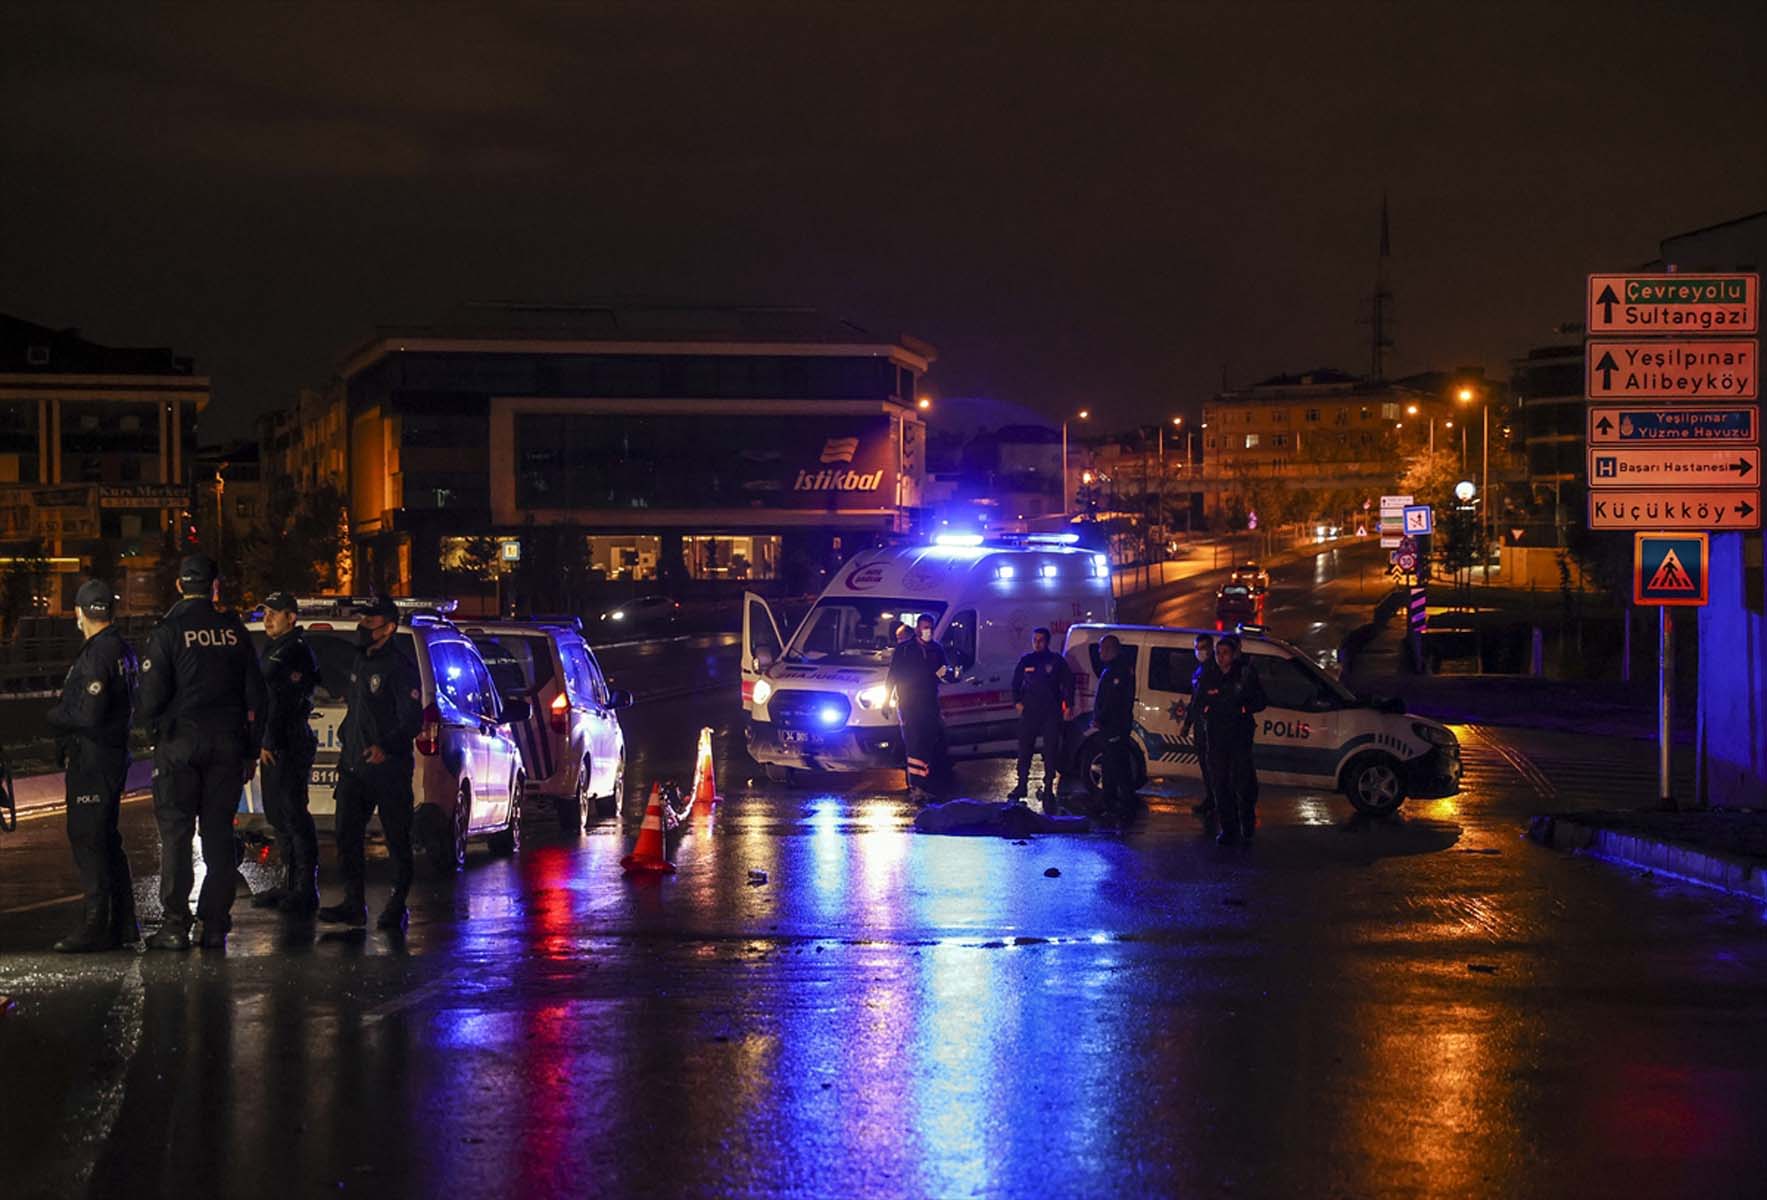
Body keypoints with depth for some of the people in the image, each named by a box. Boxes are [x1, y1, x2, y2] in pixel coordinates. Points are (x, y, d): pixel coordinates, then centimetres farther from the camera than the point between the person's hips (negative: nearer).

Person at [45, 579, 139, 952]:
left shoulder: (97, 655, -19)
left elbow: (89, 716, -23)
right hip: (114, 751, 10)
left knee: (88, 841, -6)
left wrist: (55, 716, -4)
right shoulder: (122, 650, 12)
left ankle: (96, 927, -5)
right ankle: (123, 925, 21)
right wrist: (65, 715, 16)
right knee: (107, 841, 16)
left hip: (91, 758, -10)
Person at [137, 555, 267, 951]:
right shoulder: (234, 630, 5)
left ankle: (175, 925, -3)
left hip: (180, 744, -3)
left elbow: (152, 695, -11)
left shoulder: (168, 632, -8)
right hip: (227, 744, 4)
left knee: (175, 834, 1)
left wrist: (154, 730, 8)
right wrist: (250, 750, 13)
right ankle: (215, 925, 8)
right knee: (219, 834, 8)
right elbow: (255, 695, 8)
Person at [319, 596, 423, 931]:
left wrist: (385, 747, -31)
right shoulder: (360, 661, 16)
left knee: (397, 840, 2)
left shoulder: (400, 668, -11)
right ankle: (354, 904, 9)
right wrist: (344, 738, 21)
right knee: (347, 835, 4)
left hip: (389, 769, -8)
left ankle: (396, 907, 8)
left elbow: (413, 722, -17)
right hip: (353, 766, 8)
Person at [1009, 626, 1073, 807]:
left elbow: (1068, 683, 5)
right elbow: (1016, 683, 17)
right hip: (1030, 711, 2)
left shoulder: (1056, 661, 3)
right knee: (1024, 748, 5)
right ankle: (1022, 785, 15)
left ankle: (1049, 788, 4)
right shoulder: (1026, 661, 9)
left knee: (1051, 750, -1)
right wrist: (1018, 702, 4)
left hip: (1051, 712, -2)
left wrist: (1068, 705, -2)